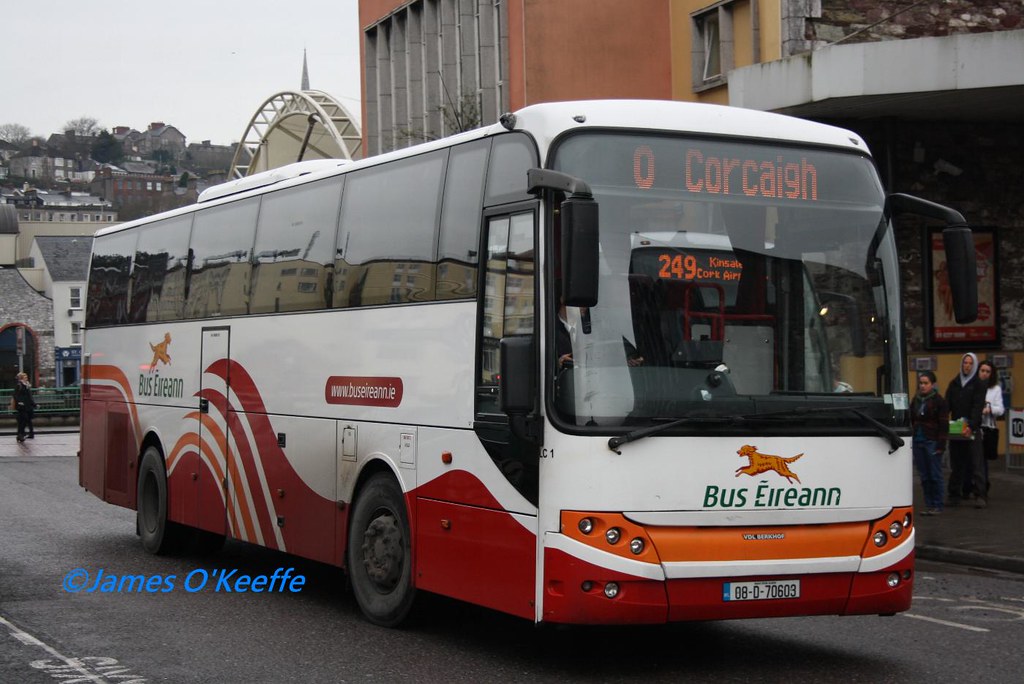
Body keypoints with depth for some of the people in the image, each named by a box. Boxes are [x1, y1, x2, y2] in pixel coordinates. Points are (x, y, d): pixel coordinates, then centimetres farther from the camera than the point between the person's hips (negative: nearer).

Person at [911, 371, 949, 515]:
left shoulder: (939, 401, -6)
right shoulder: (916, 400, 11)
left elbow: (944, 425, -8)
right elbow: (911, 421, 16)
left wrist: (941, 444, -14)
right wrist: (910, 440, 9)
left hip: (932, 442, -6)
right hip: (918, 442, 6)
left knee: (935, 475, -1)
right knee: (924, 476, 8)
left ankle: (937, 506, 5)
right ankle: (928, 505, 14)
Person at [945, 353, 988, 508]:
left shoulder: (978, 385, 1)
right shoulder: (954, 383, 13)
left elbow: (977, 408, -9)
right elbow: (947, 405, 8)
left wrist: (971, 426, -22)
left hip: (972, 430, -4)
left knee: (976, 463, -7)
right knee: (956, 464, 7)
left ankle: (980, 496, -9)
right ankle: (954, 494, 12)